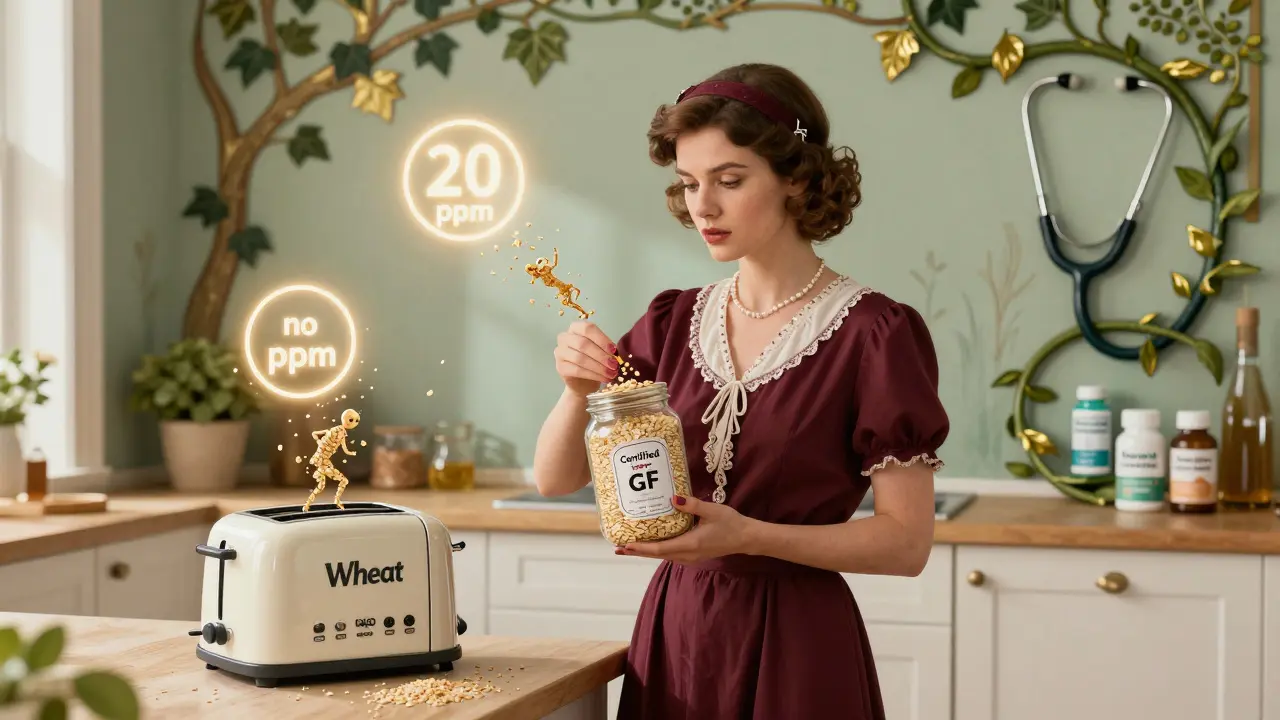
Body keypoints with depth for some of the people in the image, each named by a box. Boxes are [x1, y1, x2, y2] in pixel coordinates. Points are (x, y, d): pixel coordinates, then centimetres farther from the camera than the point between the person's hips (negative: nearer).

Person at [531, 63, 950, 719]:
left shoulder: (872, 333, -12)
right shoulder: (675, 321, 4)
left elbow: (906, 542, -13)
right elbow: (555, 478, 4)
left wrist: (750, 535, -24)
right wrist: (579, 390, -15)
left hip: (794, 645, -5)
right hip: (672, 633, 5)